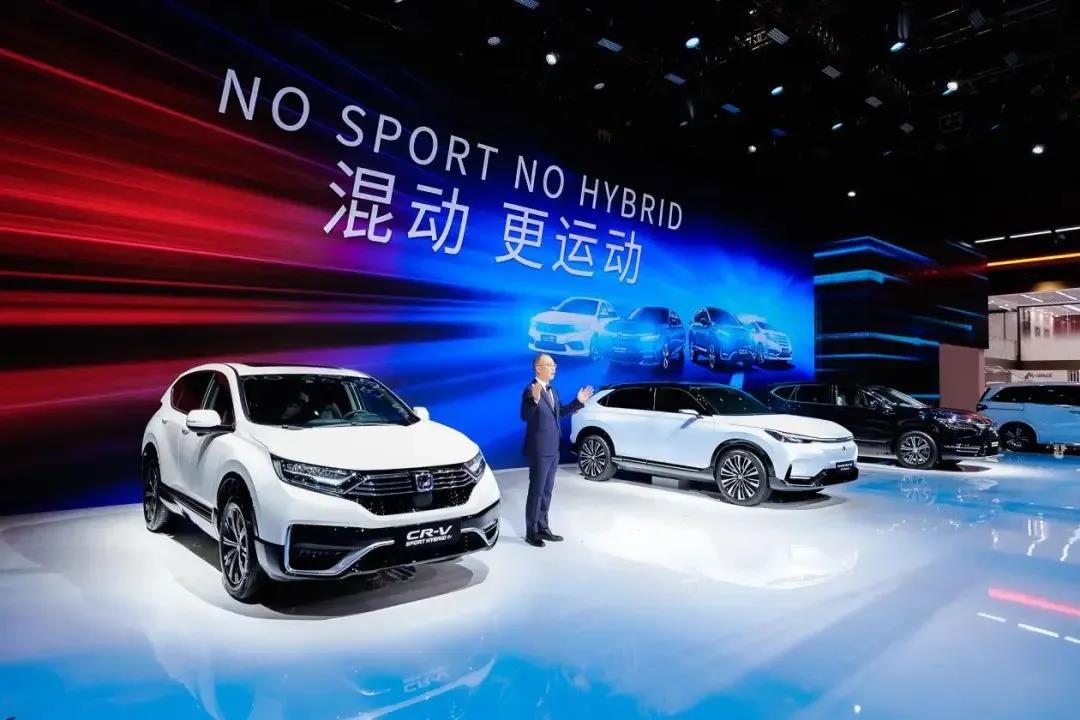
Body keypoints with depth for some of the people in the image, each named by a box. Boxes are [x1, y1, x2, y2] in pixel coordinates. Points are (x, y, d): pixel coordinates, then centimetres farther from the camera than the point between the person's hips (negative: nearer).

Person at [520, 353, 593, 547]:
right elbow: (525, 417, -29)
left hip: (553, 450, 8)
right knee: (536, 491, 1)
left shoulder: (552, 390, 10)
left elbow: (560, 412, 22)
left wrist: (578, 402, 15)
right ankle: (531, 532, 13)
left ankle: (543, 528, 28)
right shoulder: (531, 390, -17)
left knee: (547, 491, 16)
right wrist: (535, 399, -45)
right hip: (539, 451, -8)